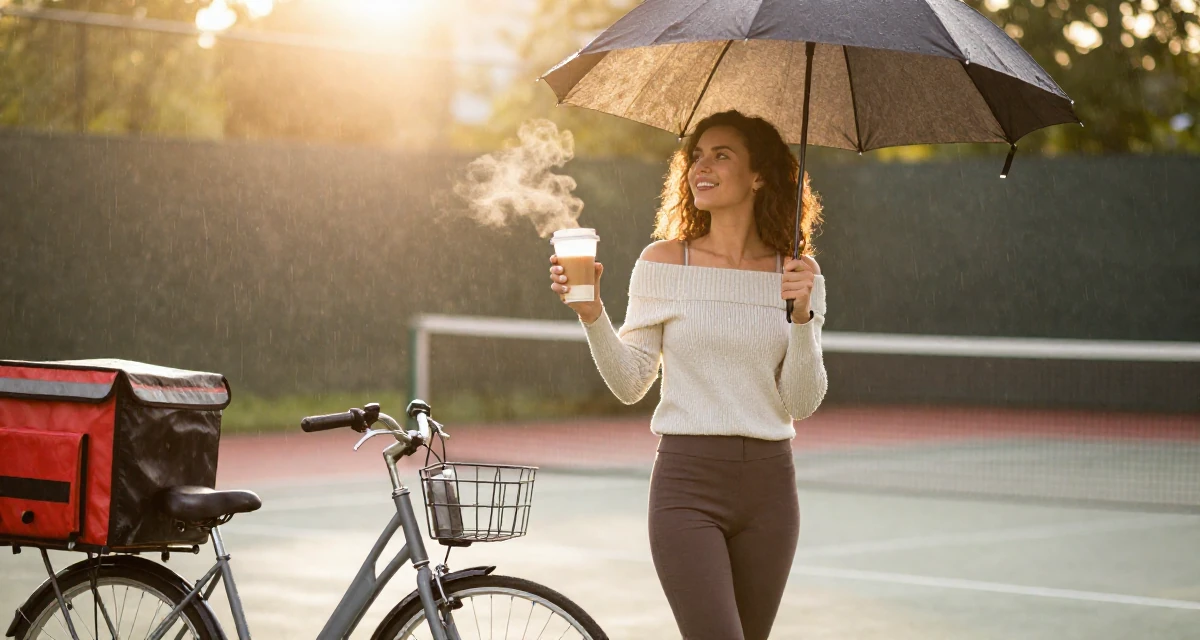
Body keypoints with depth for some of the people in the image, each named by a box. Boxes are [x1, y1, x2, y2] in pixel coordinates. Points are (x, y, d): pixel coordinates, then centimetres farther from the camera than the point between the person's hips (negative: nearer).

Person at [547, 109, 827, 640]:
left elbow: (803, 403, 0)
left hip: (768, 482, 3)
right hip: (687, 481, -2)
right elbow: (630, 385, 2)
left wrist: (802, 313, -13)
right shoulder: (663, 262, 2)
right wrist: (591, 313, -12)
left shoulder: (796, 274, 5)